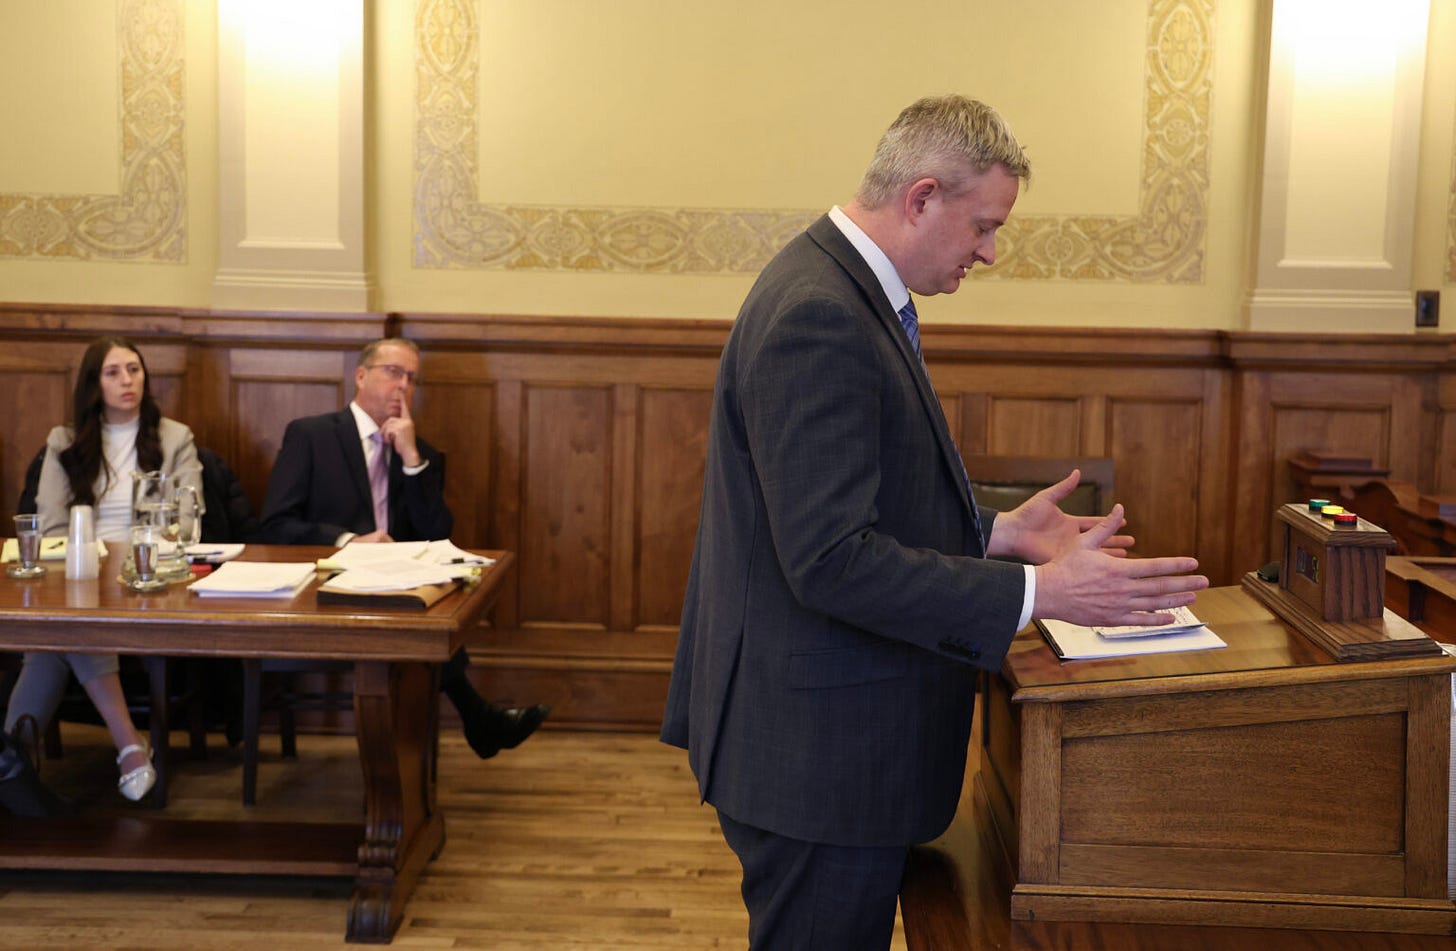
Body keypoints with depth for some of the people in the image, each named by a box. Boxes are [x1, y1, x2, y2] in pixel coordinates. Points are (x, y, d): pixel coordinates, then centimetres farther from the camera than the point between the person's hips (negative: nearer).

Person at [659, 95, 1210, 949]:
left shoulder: (844, 288, 11)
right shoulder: (815, 317, -23)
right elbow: (831, 559, -28)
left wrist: (1000, 532, 9)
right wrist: (1037, 593, -26)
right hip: (816, 749, -11)